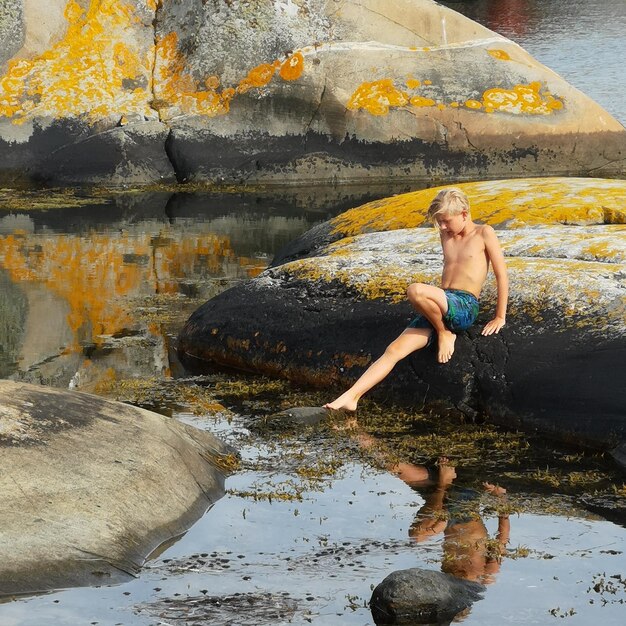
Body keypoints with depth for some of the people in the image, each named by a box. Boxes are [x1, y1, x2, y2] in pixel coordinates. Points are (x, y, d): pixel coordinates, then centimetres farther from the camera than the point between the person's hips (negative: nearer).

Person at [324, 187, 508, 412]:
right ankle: (350, 397, -17)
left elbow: (502, 275, -2)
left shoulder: (484, 233, -1)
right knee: (393, 350, -10)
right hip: (443, 309, 7)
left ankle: (445, 334, -13)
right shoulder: (446, 236, 20)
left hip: (465, 307, -7)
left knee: (415, 291, -35)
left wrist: (500, 317, -3)